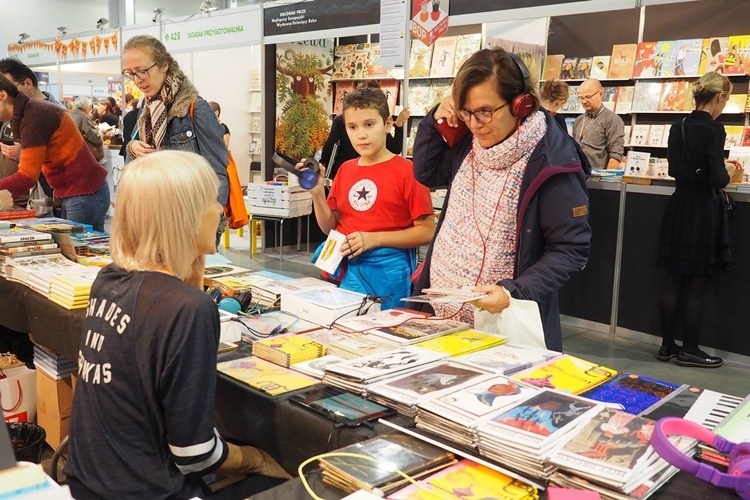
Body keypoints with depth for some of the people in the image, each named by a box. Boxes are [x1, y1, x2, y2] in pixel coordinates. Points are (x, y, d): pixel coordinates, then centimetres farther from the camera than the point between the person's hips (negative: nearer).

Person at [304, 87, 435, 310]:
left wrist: (374, 239, -17)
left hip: (385, 270, -5)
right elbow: (330, 227, 13)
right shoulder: (345, 170, 8)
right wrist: (317, 194, -4)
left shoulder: (407, 171, -9)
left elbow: (426, 231, -10)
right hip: (345, 267, 5)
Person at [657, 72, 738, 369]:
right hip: (704, 211, -7)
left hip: (678, 208, 7)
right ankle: (689, 351, 11)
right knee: (697, 286, 2)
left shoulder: (678, 127, 7)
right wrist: (728, 172, 4)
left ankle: (667, 345, 18)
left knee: (674, 281, 11)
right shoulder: (714, 129, -14)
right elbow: (717, 180, -16)